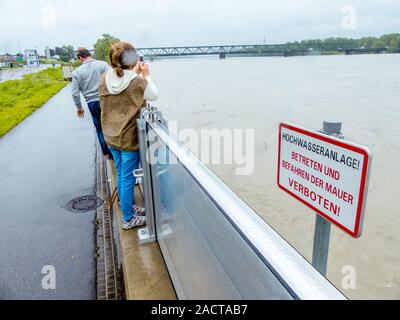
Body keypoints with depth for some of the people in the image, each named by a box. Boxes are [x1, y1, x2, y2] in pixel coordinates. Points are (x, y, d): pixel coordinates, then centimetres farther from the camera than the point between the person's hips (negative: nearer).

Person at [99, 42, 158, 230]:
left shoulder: (104, 78, -3)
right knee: (128, 178, 5)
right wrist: (146, 76, 8)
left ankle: (128, 207, 38)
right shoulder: (138, 82, -19)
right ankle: (128, 219, 19)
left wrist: (134, 73, 13)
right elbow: (154, 96, -1)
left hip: (111, 136, 6)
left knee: (121, 175, 20)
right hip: (129, 138, -6)